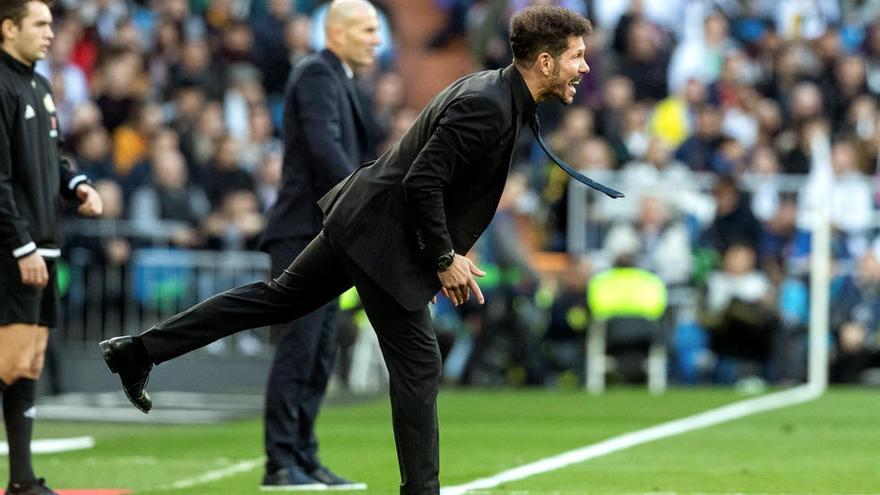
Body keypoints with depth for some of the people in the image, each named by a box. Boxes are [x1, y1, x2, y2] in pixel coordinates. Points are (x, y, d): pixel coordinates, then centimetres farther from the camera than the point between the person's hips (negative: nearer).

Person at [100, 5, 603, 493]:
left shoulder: (492, 88, 8)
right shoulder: (486, 107, -24)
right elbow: (423, 181, -26)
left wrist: (449, 248, 16)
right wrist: (446, 258, -18)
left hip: (364, 223, 10)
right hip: (384, 238, -10)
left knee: (279, 297, 17)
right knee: (417, 363, -2)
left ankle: (139, 351, 23)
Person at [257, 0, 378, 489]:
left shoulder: (339, 80, 20)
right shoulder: (317, 73, -10)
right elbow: (324, 147, -22)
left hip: (324, 237, 10)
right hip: (304, 232, -10)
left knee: (320, 356, 10)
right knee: (297, 349, -10)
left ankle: (305, 459, 13)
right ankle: (280, 464, -9)